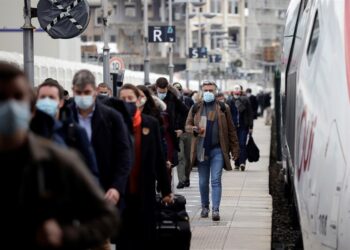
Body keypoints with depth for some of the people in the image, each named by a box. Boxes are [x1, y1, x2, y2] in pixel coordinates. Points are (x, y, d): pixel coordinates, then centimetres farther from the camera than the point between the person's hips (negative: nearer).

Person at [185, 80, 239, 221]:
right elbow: (187, 126, 11)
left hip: (217, 150, -2)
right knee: (203, 182, 9)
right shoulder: (196, 108, 9)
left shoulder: (223, 108, 4)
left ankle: (216, 210, -11)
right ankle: (205, 207, 25)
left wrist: (234, 148, 2)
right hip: (201, 149, 2)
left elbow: (231, 130, 6)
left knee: (216, 180, -9)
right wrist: (194, 129, -13)